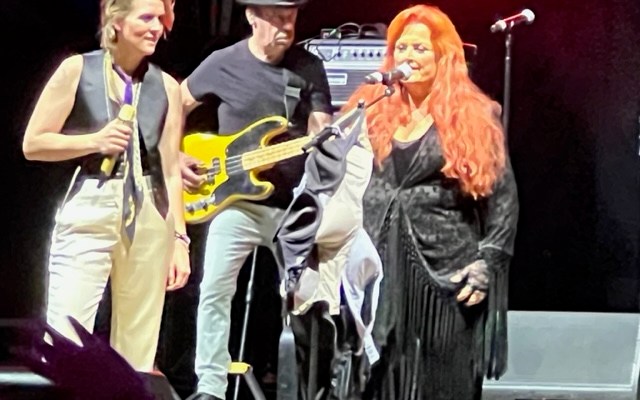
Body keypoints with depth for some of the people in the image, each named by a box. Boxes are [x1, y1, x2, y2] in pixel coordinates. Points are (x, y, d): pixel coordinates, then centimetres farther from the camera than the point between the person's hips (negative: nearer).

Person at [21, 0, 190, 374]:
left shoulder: (166, 86, 8)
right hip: (88, 215, -3)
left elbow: (170, 169, 9)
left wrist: (179, 239, 4)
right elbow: (33, 144, 0)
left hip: (150, 219, 4)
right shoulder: (77, 70, -1)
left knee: (137, 351, 4)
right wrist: (96, 141, -13)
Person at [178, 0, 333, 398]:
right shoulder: (223, 64, -2)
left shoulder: (309, 67, 1)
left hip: (294, 204, 2)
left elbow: (320, 134, 0)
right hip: (237, 202, -2)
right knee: (215, 289, -11)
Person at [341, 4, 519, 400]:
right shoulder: (370, 110, 10)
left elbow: (503, 197, 1)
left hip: (446, 271, -3)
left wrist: (488, 263, -7)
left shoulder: (475, 117, 1)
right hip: (378, 269, 3)